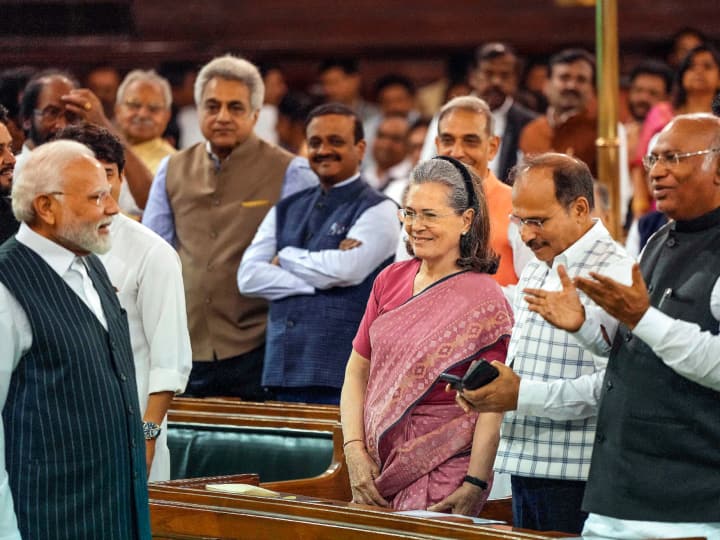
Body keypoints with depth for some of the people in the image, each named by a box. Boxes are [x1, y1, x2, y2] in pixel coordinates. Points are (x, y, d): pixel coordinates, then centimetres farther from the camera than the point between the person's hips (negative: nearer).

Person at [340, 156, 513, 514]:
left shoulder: (483, 299, -8)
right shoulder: (390, 280, 9)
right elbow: (357, 372, 11)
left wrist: (475, 485, -19)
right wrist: (355, 451, -2)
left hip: (442, 469, -5)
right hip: (378, 464, 5)